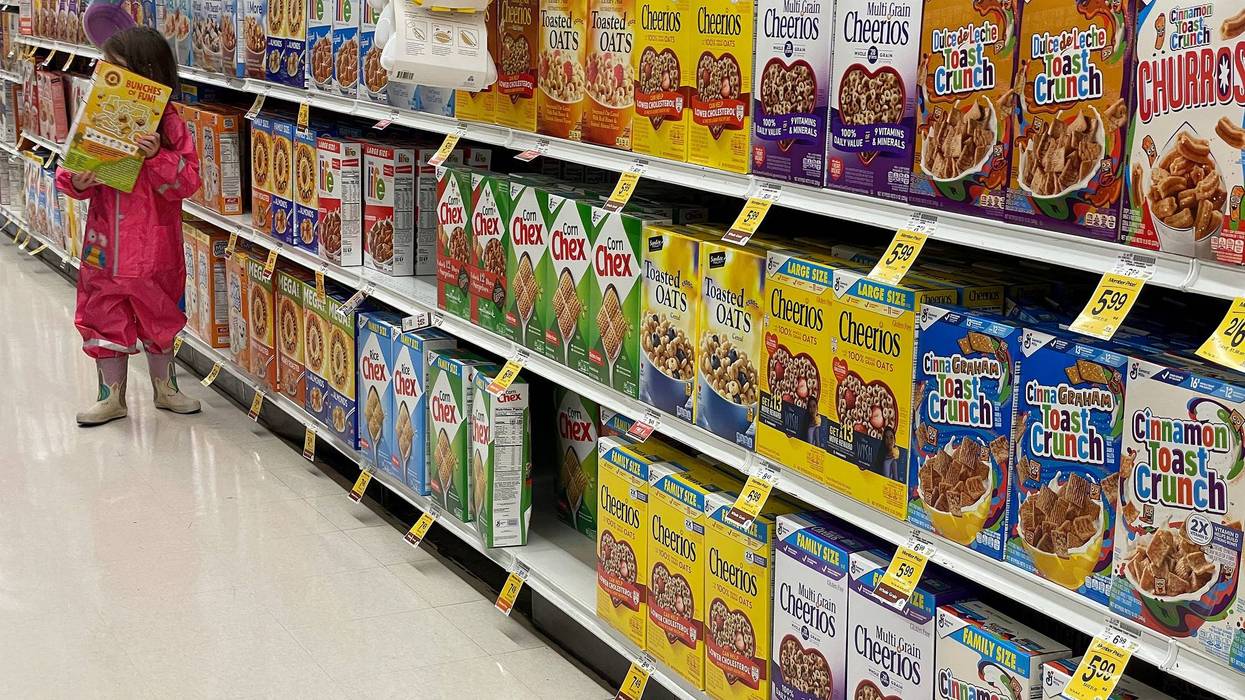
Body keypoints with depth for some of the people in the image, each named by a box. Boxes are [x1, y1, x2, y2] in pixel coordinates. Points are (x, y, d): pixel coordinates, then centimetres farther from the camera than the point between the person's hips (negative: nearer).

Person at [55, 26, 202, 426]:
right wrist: (76, 182, -17)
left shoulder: (168, 124, -11)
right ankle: (112, 397, 25)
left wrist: (157, 156, -30)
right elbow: (70, 170, 5)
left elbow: (187, 182, -15)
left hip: (154, 246, -3)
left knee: (158, 317, 14)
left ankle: (165, 388, 34)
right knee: (104, 318, 10)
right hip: (105, 244, 3)